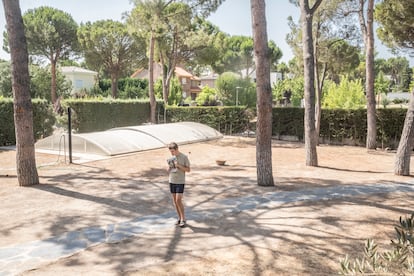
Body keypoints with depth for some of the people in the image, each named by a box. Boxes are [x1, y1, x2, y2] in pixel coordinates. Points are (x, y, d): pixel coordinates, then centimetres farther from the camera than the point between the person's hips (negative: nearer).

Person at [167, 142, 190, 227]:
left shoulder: (184, 157, -8)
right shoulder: (171, 158, 5)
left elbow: (188, 170, -6)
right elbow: (168, 170, 11)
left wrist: (179, 166, -19)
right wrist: (169, 166, -11)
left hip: (180, 182, -5)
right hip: (172, 181, 5)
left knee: (178, 200, -10)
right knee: (174, 201, 8)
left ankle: (183, 219, 2)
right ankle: (179, 218, 20)